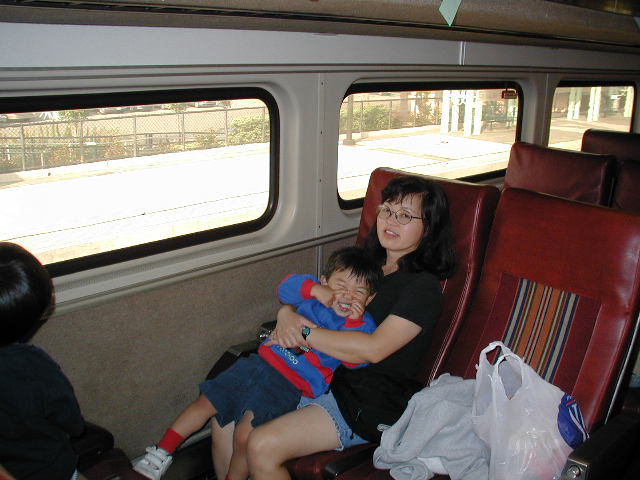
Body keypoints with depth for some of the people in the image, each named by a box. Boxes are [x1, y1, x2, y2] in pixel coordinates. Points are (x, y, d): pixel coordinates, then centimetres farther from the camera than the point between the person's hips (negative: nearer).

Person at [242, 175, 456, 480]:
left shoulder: (423, 287, -10)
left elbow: (373, 349, -21)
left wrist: (303, 334, -18)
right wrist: (286, 313, -8)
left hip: (367, 401, -7)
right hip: (320, 374, 8)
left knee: (262, 446, -22)